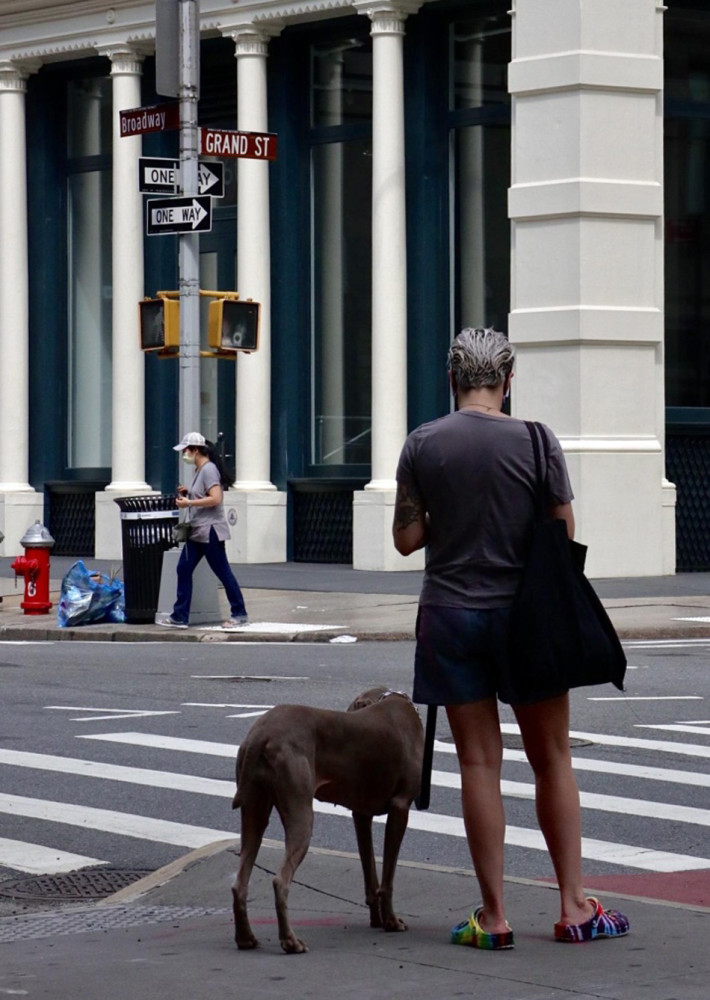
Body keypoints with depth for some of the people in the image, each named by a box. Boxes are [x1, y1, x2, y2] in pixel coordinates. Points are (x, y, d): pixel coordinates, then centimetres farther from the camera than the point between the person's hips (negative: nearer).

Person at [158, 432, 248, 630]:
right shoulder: (199, 470, 14)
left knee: (222, 572, -3)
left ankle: (240, 614, 6)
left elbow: (215, 498, -24)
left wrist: (189, 503, -21)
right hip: (197, 532, 10)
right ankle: (180, 617, 7)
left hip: (210, 531, -10)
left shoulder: (209, 469, -15)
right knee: (183, 569, 6)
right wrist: (188, 493, 10)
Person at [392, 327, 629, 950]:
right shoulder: (536, 441, -7)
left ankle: (494, 915, 3)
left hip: (451, 614, 1)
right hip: (525, 615, -1)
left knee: (479, 763, 4)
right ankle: (574, 906, 10)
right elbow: (564, 536, -3)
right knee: (552, 760, 9)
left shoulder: (422, 445, -4)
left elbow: (406, 539, -1)